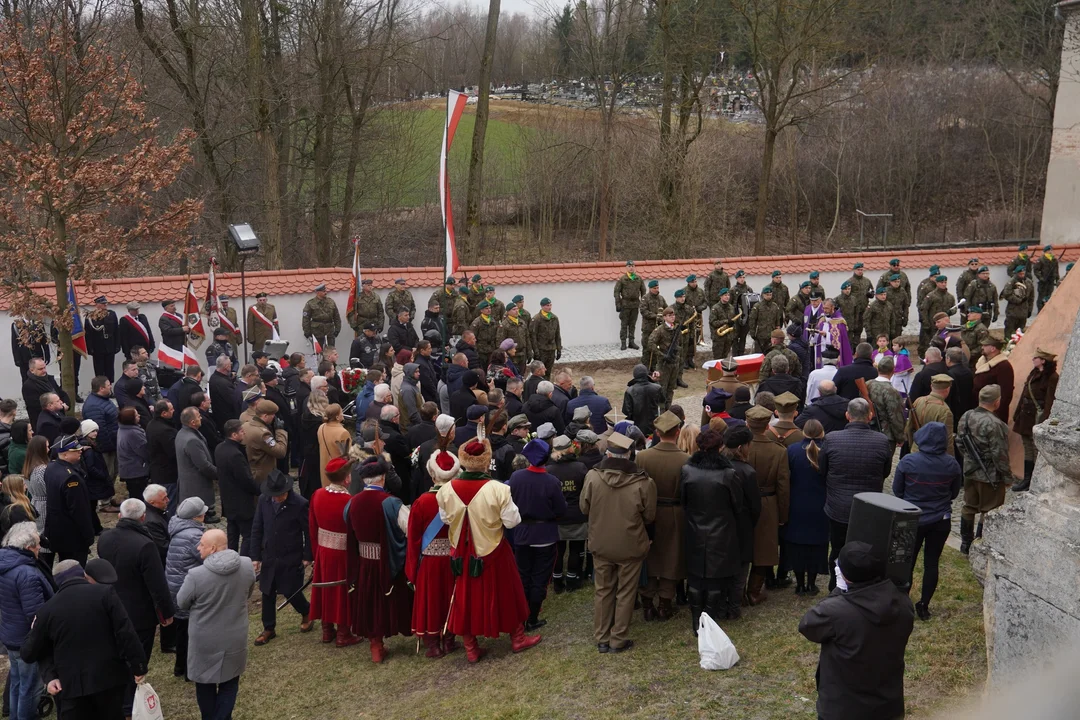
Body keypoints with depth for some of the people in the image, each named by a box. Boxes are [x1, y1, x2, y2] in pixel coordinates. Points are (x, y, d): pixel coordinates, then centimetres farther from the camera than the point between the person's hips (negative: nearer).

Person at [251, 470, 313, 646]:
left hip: (292, 559, -4)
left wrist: (307, 557, -7)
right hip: (269, 557, 4)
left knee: (291, 592, 5)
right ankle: (268, 629, 27)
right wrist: (256, 556, 1)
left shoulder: (300, 504, -18)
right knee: (267, 594, 11)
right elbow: (256, 529, 2)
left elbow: (309, 532, -9)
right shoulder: (263, 500, -6)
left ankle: (307, 613, 35)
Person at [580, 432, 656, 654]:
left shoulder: (592, 476, -17)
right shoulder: (643, 483, -21)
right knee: (625, 593, 13)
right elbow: (649, 517, -7)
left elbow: (584, 507, -2)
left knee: (603, 591, 18)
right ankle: (618, 640, 22)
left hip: (601, 544, 2)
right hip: (631, 546, -2)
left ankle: (601, 638, 26)